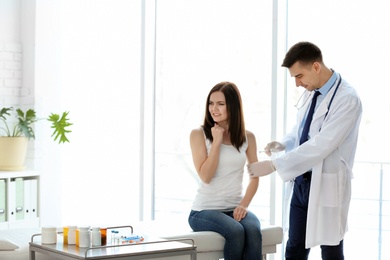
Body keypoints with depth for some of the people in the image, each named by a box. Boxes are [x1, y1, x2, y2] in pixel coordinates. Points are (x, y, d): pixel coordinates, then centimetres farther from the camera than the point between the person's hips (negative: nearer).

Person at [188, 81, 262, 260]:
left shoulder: (247, 137, 8)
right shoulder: (198, 134, -1)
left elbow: (255, 176, 7)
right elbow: (205, 176, -10)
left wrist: (244, 204, -9)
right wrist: (216, 141, -11)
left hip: (235, 208, 3)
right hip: (205, 209, -3)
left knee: (253, 231, -31)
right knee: (236, 231, -33)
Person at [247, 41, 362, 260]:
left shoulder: (347, 99, -19)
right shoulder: (312, 93, 7)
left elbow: (321, 145, -27)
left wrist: (274, 165, -27)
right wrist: (284, 144, -1)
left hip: (327, 185, -8)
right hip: (302, 181, 8)